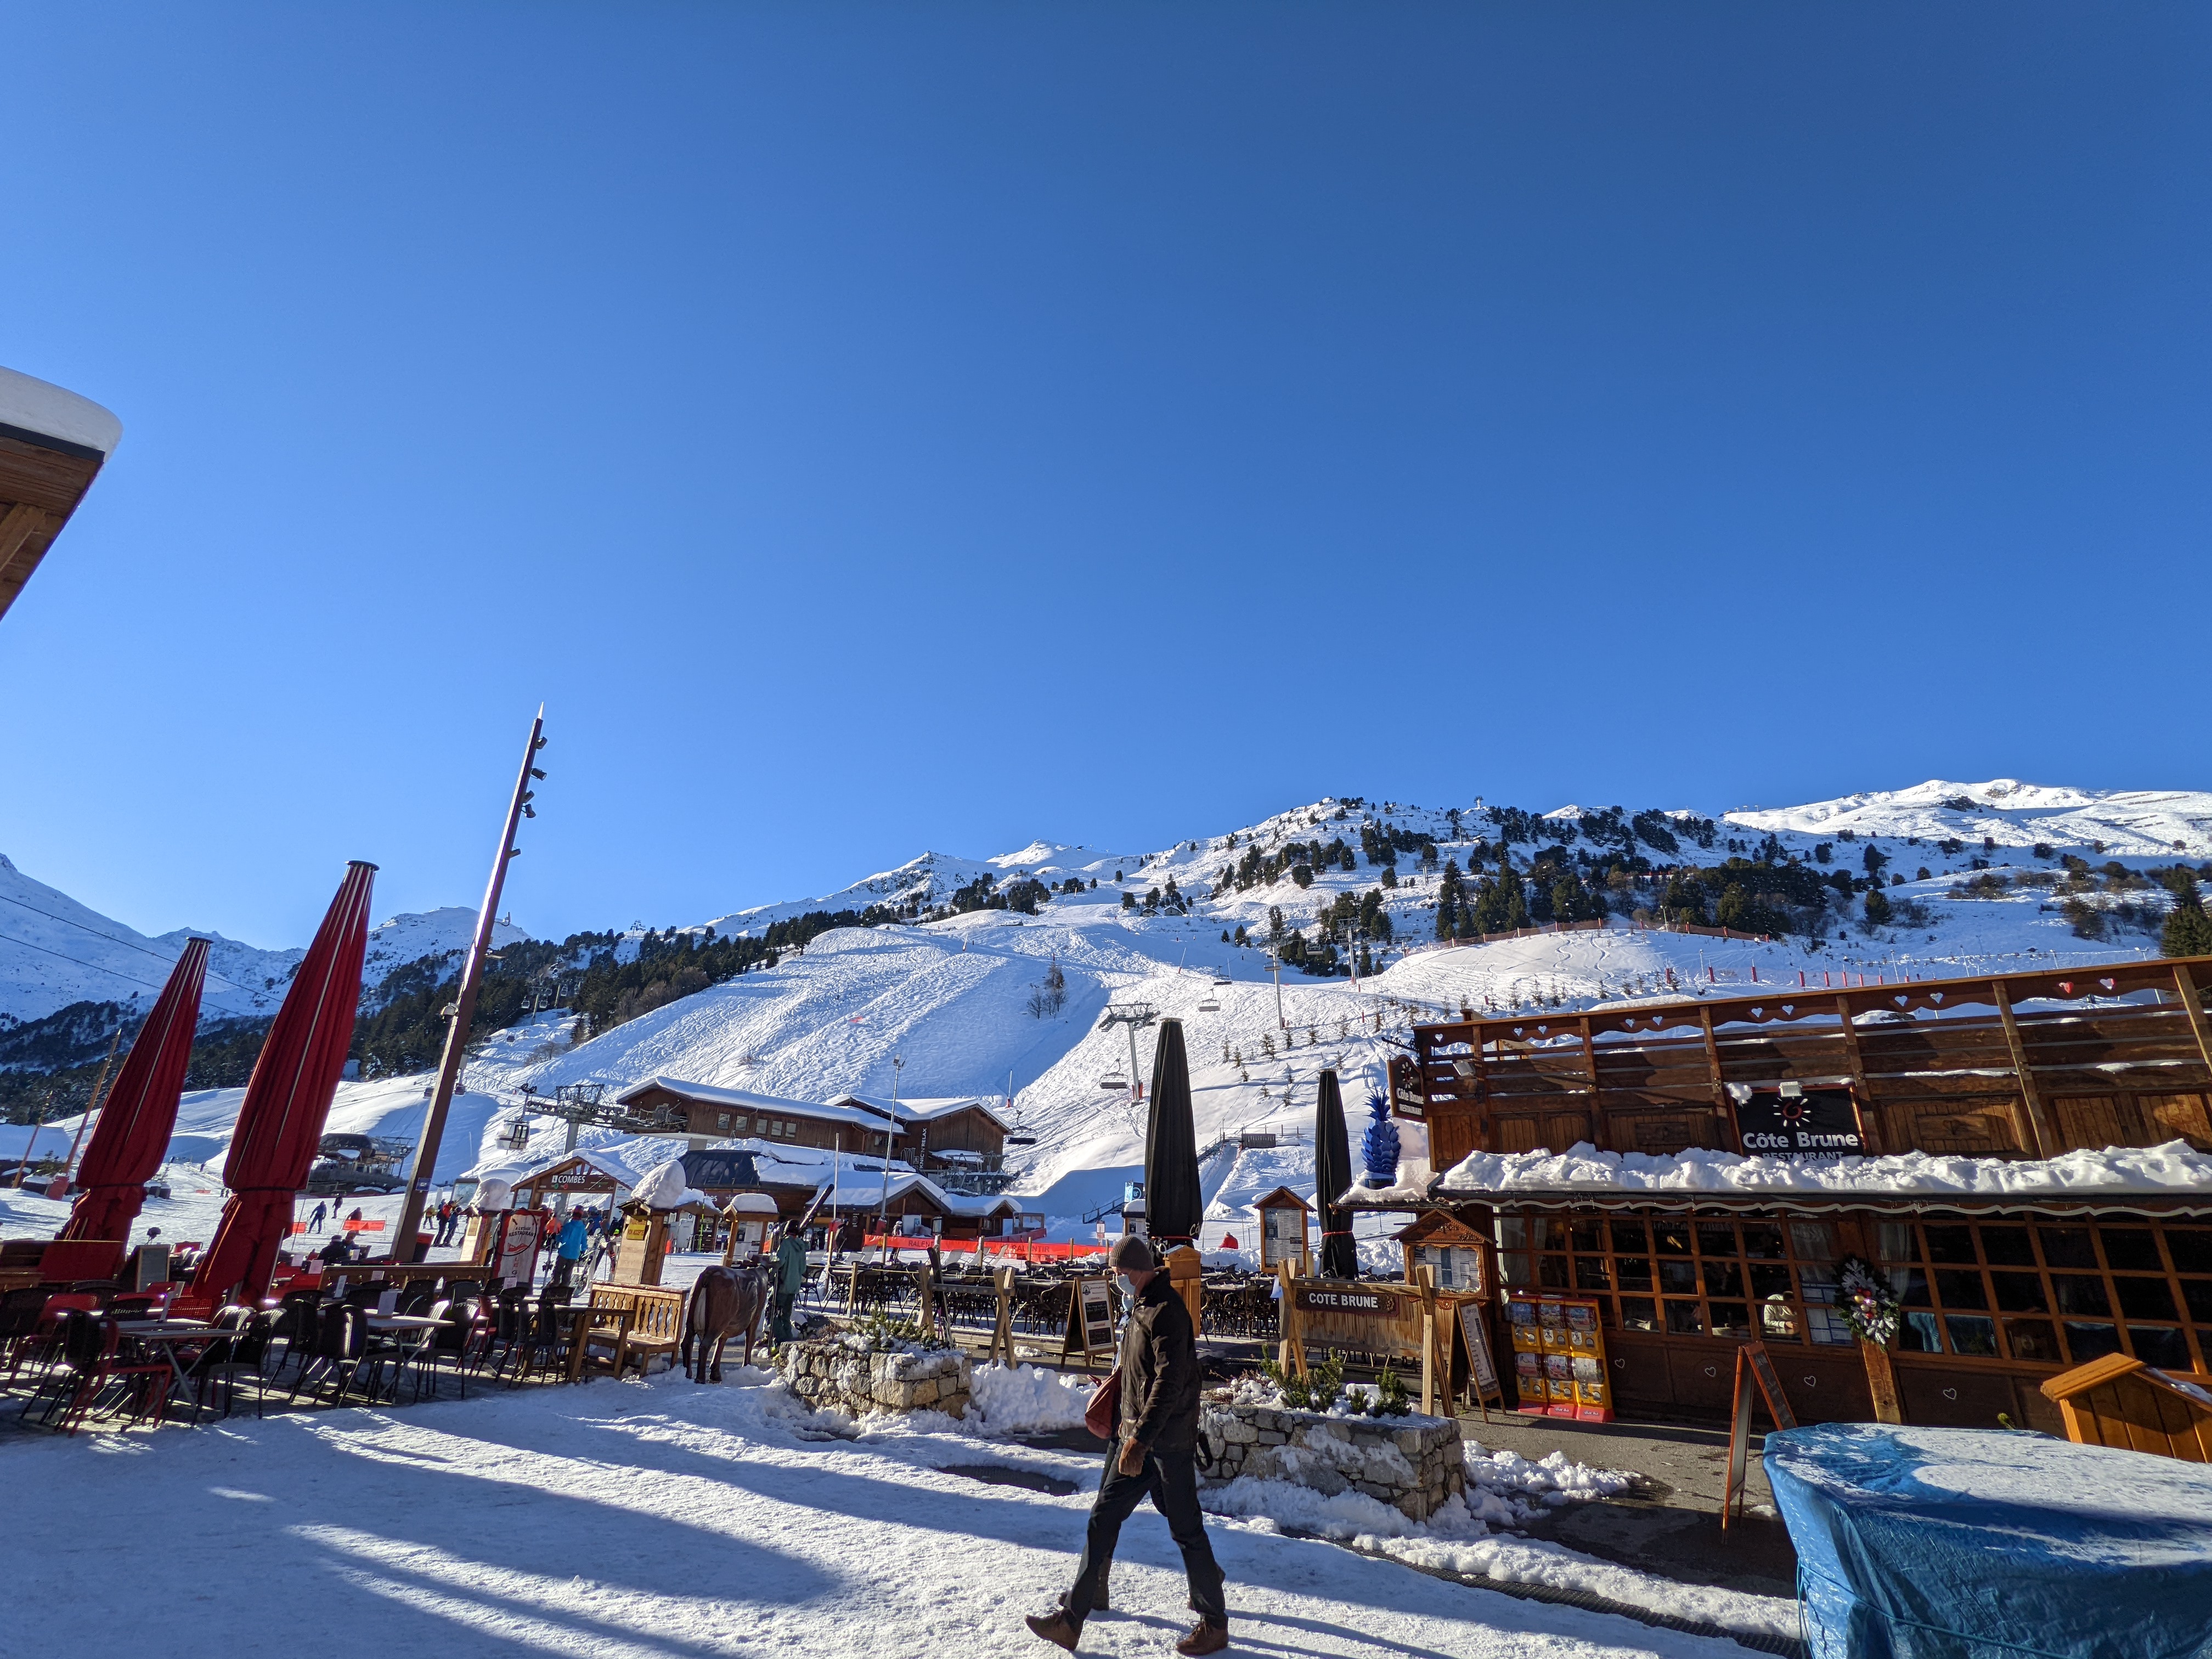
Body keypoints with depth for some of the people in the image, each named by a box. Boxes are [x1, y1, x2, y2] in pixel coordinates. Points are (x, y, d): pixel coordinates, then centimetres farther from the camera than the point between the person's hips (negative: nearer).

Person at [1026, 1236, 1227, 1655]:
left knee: (1185, 1529, 3)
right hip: (1138, 1437, 9)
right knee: (1103, 1518, 10)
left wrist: (1140, 1439, -26)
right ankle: (1071, 1620, 19)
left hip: (1168, 1441, -9)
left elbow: (1170, 1382, -26)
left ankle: (1215, 1624, 21)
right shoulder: (1140, 1309, 11)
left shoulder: (1167, 1311, -20)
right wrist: (1128, 1421, 19)